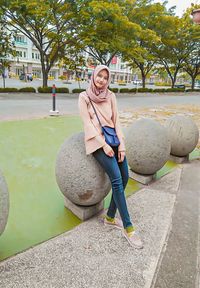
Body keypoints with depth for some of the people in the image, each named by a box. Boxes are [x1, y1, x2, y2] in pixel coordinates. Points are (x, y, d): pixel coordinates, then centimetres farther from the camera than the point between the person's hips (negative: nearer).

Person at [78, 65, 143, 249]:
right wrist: (104, 145, -14)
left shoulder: (111, 96, 11)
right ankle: (128, 227, -5)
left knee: (124, 178, -2)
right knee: (116, 179, -17)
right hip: (97, 141, -5)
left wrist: (121, 144, -4)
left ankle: (110, 217, 17)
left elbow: (116, 121, 8)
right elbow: (87, 123, -6)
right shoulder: (84, 97, 1)